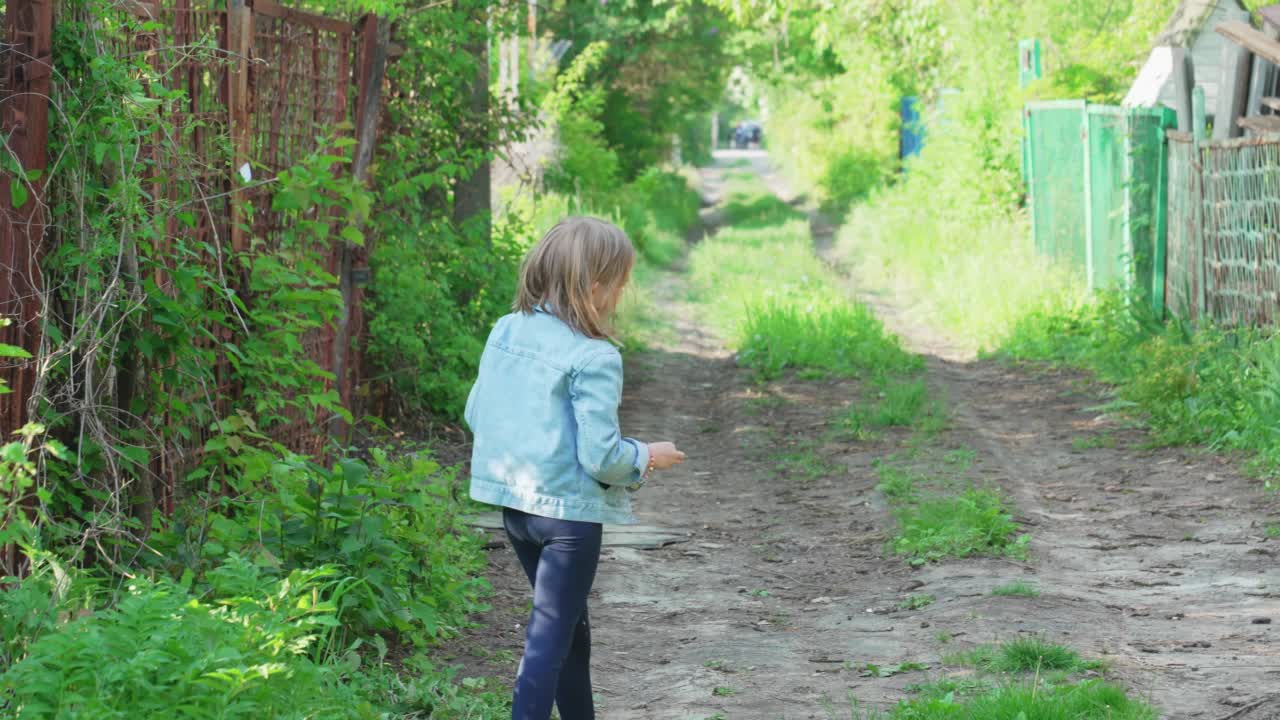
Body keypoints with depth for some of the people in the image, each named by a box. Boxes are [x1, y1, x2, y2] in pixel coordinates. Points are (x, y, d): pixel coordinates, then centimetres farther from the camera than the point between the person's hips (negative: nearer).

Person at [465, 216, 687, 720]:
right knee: (549, 640, -1)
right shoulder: (593, 358, -19)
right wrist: (649, 457, -1)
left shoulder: (505, 332, 2)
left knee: (572, 628, 23)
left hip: (515, 503, 8)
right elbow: (601, 456, -20)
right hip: (569, 510, -8)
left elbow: (476, 414, 9)